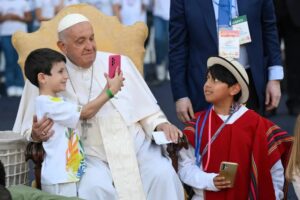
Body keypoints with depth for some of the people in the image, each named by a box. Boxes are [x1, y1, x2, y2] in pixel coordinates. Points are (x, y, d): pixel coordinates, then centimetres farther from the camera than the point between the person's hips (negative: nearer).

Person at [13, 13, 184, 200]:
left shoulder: (120, 63, 8)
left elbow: (145, 106, 14)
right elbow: (29, 133, 6)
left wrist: (162, 124, -6)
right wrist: (36, 134, -17)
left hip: (137, 146, 2)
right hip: (91, 156, -2)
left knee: (163, 174, -26)